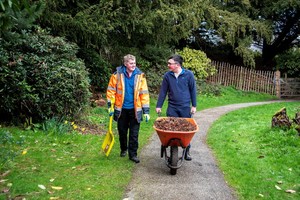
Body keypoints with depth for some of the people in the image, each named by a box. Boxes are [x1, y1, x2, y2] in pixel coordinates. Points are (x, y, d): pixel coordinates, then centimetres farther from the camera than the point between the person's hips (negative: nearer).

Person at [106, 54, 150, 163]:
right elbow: (111, 90, -1)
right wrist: (110, 106, -5)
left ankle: (133, 154, 15)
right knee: (122, 132, 16)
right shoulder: (117, 75, -7)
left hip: (135, 109, 0)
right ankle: (123, 149, 38)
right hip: (121, 109, 1)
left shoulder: (140, 76, -6)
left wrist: (146, 110, -6)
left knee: (134, 134, 3)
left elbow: (144, 93, -4)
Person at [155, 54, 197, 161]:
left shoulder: (188, 74, -6)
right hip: (172, 108, 1)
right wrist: (158, 106, 4)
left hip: (185, 108, -1)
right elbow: (163, 91, 4)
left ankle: (187, 151, 25)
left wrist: (194, 106, 1)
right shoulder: (167, 76, -1)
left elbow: (193, 90, 0)